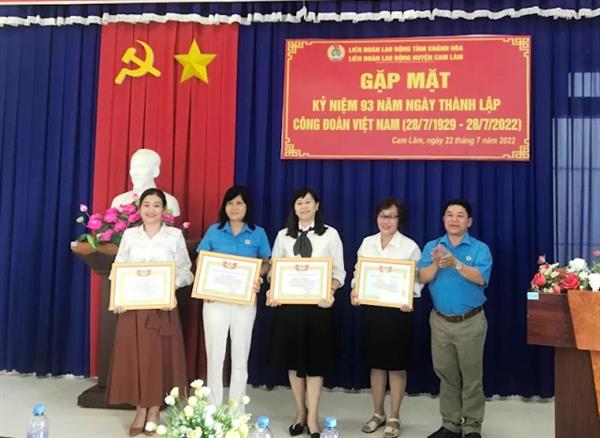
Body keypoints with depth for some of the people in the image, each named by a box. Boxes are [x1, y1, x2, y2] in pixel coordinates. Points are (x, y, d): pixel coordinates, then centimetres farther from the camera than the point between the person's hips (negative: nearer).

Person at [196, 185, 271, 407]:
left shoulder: (258, 234, 3)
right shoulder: (214, 231, 4)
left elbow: (266, 264, 8)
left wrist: (257, 277, -14)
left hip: (245, 301, 0)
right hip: (216, 299, 0)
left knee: (240, 356, 8)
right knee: (214, 355, 4)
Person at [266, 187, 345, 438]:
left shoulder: (330, 234, 1)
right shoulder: (283, 236, 8)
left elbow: (339, 272, 0)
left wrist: (330, 291, -19)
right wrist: (272, 291, -10)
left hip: (318, 304, -2)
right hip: (289, 303, 3)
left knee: (315, 360, 3)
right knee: (293, 359, 11)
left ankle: (312, 417, 16)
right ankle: (300, 412, 27)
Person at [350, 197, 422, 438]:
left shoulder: (410, 246, -4)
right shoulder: (366, 243, 7)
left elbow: (418, 280, -5)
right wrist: (354, 290, -9)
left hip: (397, 311, -3)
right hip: (370, 309, 3)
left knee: (396, 365, 7)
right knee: (376, 363, 13)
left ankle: (394, 417, 21)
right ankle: (378, 413, 29)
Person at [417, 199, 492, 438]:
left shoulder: (480, 248, -2)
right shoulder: (432, 246, 6)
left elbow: (481, 278, -18)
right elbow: (422, 277, -5)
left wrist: (455, 263, -29)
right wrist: (437, 264, -23)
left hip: (471, 321, -3)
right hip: (440, 321, 3)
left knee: (471, 376, 5)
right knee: (446, 374, 11)